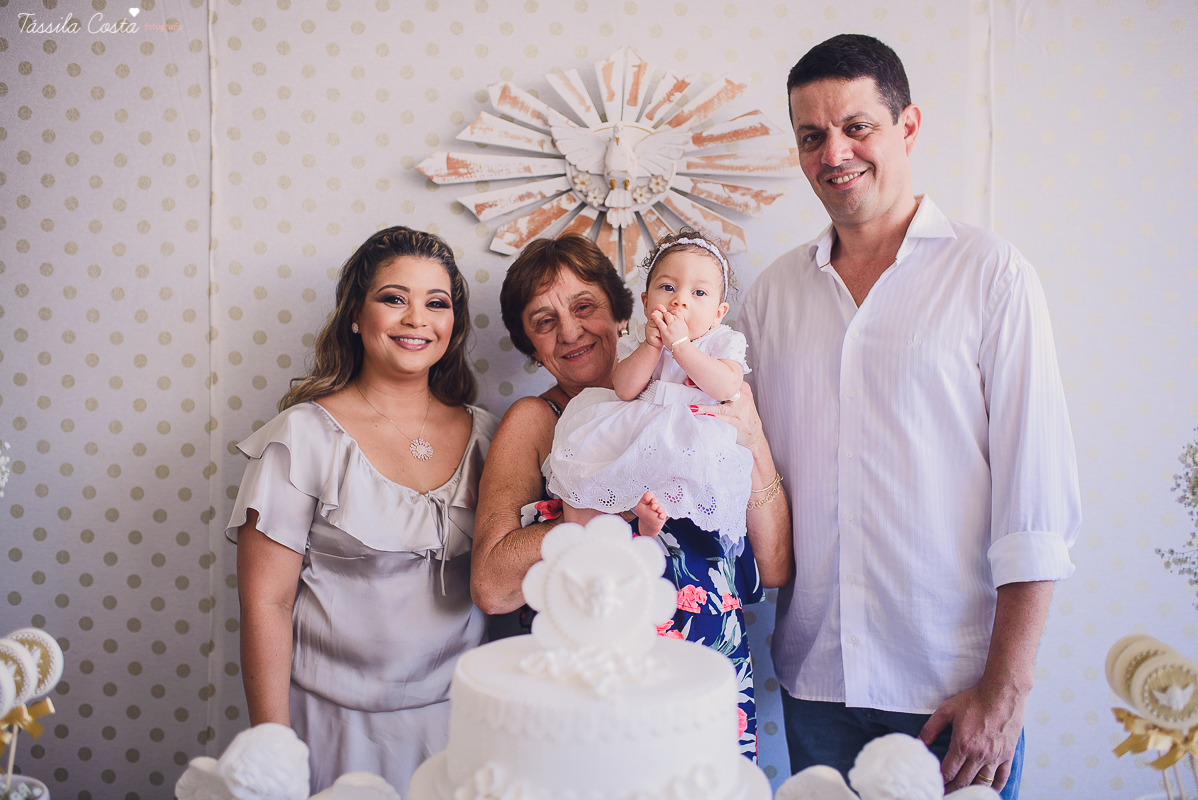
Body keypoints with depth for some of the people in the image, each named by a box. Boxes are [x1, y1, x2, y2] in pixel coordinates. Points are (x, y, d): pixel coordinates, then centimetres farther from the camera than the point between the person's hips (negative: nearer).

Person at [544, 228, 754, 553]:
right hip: (636, 434, 3)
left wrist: (679, 344, -15)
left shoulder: (723, 342, 5)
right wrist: (652, 344, -14)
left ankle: (654, 512, -35)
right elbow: (625, 389, -5)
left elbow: (726, 387, -15)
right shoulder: (638, 345, 12)